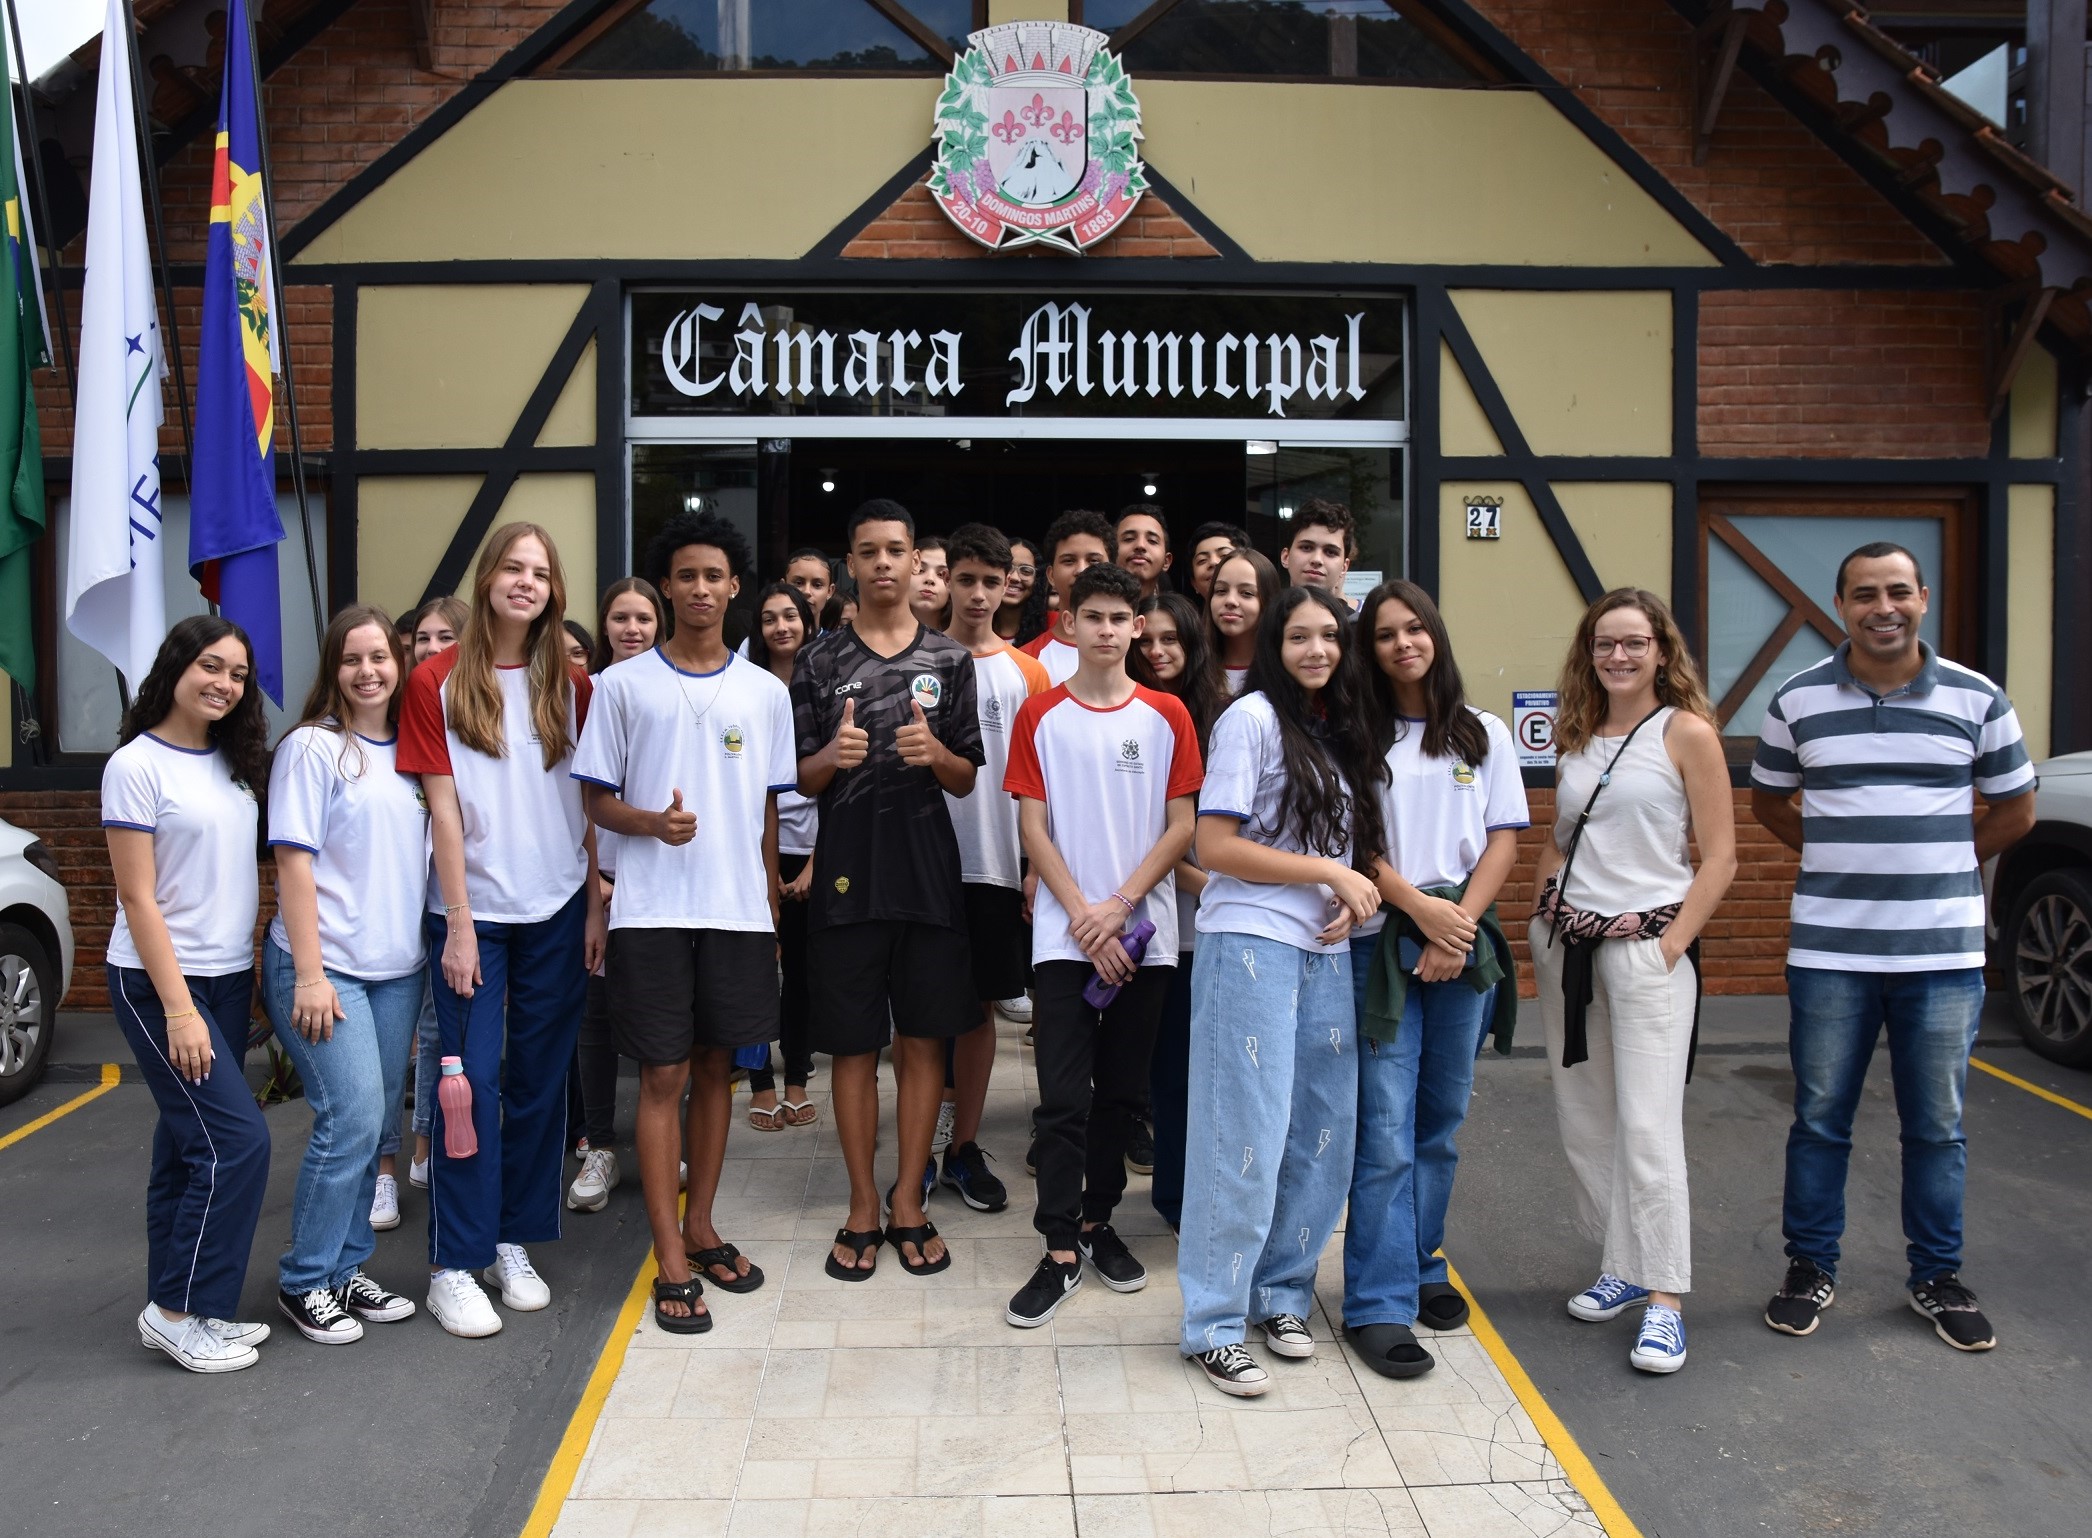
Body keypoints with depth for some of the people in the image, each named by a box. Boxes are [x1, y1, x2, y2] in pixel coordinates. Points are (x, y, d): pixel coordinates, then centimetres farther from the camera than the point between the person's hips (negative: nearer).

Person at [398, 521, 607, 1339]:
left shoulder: (572, 684, 6)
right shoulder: (438, 681, -2)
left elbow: (591, 806, 7)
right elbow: (443, 807, -6)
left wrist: (597, 908, 2)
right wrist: (459, 923, -9)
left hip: (558, 912, 3)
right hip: (473, 911, -3)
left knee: (539, 1081, 9)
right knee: (470, 1080, -3)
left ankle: (514, 1242, 22)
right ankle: (453, 1265, 7)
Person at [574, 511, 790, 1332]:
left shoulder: (766, 691, 9)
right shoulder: (622, 685, 3)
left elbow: (769, 808, 13)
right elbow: (598, 801, 3)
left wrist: (771, 903, 9)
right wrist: (653, 822, -17)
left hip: (739, 910, 3)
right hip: (653, 910, -2)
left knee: (715, 1069, 11)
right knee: (664, 1075, -1)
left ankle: (700, 1227, 26)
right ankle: (671, 1261, 7)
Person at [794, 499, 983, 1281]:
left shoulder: (950, 660, 6)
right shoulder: (820, 661, 4)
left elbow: (967, 780, 8)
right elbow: (799, 781, 6)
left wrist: (936, 754, -14)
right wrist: (830, 756, -16)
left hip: (928, 870, 1)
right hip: (847, 870, 0)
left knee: (923, 1040, 6)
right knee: (854, 1044, 5)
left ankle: (908, 1202, 18)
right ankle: (862, 1206, 18)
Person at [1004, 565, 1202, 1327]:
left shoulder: (1167, 716, 4)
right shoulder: (1041, 716, 3)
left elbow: (1180, 827, 1)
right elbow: (1033, 828, 0)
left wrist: (1118, 907, -9)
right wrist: (1082, 916, -10)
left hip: (1144, 933, 1)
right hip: (1064, 935, -1)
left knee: (1121, 1090, 10)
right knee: (1064, 1098, -3)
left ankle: (1098, 1221, 26)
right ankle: (1060, 1251, 4)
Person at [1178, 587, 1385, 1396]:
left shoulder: (1341, 731, 15)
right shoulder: (1252, 718, -7)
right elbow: (1215, 847, -13)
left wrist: (1357, 893, 0)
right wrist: (1328, 871, -12)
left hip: (1326, 951, 7)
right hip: (1252, 943, -7)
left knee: (1324, 1131, 8)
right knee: (1246, 1135, -5)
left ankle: (1281, 1291, 25)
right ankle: (1215, 1324, 6)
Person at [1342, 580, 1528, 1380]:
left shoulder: (1483, 734, 10)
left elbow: (1504, 839, 5)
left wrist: (1461, 925, -7)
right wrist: (1424, 909, -13)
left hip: (1465, 947, 3)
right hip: (1381, 945, -3)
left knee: (1441, 1121, 10)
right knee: (1386, 1128, -6)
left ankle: (1421, 1267, 26)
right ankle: (1379, 1306, -1)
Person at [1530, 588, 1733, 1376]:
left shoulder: (1687, 733, -4)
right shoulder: (1577, 736, 12)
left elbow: (1719, 857, -6)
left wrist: (1672, 946, -12)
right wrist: (1540, 925, 7)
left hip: (1646, 944, -6)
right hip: (1568, 943, 6)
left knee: (1647, 1125, -8)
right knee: (1583, 1122, 10)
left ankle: (1663, 1299, 0)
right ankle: (1621, 1267, 24)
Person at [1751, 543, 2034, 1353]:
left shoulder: (1977, 699, 1)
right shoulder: (1797, 701, 1)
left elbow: (2014, 810, 12)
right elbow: (1768, 800, 14)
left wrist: (1936, 865, 6)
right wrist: (1845, 856, 4)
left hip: (1944, 951, 0)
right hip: (1829, 949, 0)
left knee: (1938, 1126, 10)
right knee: (1820, 1120, 8)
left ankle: (1937, 1277, 25)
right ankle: (1810, 1268, 22)